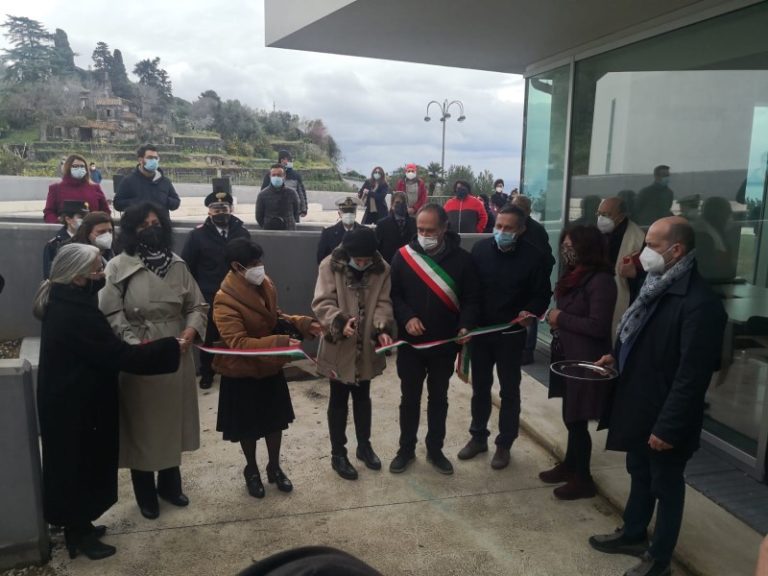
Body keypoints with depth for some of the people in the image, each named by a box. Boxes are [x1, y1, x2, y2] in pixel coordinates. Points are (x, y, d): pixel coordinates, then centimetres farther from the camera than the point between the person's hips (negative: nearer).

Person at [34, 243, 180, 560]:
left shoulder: (63, 303, 3)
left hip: (67, 400, 9)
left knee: (76, 463, 21)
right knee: (82, 463, 8)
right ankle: (79, 534, 26)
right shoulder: (76, 313, -28)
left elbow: (102, 349, 11)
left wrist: (135, 346, 1)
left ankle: (78, 525, 38)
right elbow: (120, 356, -26)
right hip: (77, 405, -9)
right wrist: (169, 346, -19)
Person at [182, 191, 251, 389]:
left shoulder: (242, 232, 3)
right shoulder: (198, 234, -2)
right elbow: (187, 266, 0)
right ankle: (207, 373, 28)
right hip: (208, 297, -1)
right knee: (208, 336, 11)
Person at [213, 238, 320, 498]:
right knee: (248, 427, 15)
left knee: (275, 420, 18)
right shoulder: (225, 301, -27)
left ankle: (275, 467, 40)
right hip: (243, 374, -5)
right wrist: (279, 342, -42)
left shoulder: (265, 284, -6)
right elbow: (237, 342, -32)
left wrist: (302, 323, -8)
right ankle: (252, 470, 39)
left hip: (271, 368, 6)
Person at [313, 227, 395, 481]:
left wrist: (382, 329, -25)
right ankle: (338, 454, 26)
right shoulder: (330, 266, -13)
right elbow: (322, 302, -19)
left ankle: (364, 445, 39)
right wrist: (340, 322, -37)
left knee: (363, 397, 21)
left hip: (366, 347, 3)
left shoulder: (382, 269, -4)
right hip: (338, 347, -3)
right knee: (338, 400, 11)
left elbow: (383, 303, -6)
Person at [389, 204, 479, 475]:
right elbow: (393, 294, -2)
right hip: (410, 342, 0)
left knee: (438, 398, 15)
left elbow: (471, 298, -2)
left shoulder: (461, 258, -6)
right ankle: (406, 449, 30)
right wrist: (406, 317, -19)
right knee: (409, 398, 13)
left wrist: (466, 326, -17)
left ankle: (435, 450, 32)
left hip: (444, 342, 0)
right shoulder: (403, 256, -6)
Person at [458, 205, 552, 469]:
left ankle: (504, 444, 27)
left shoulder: (534, 256, -11)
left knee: (509, 391, 11)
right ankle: (478, 436, 34)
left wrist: (530, 312, -24)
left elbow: (542, 294, -5)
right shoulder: (481, 248, -5)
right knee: (480, 387, 16)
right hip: (479, 330, 3)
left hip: (511, 334, -2)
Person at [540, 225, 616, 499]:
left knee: (577, 420, 2)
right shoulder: (574, 276, 9)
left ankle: (583, 479, 19)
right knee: (570, 417, 19)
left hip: (586, 362, -8)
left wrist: (561, 318, -14)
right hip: (568, 357, 8)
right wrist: (556, 318, -2)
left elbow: (598, 326, -23)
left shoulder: (600, 281, -18)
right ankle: (570, 465, 35)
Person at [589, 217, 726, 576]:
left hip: (664, 418, -8)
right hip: (638, 405, 8)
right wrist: (619, 357, 6)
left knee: (666, 485, 12)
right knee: (640, 475, 24)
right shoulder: (658, 286, 4)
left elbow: (692, 374, -24)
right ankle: (633, 535, 43)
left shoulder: (700, 303, -24)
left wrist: (667, 427, -22)